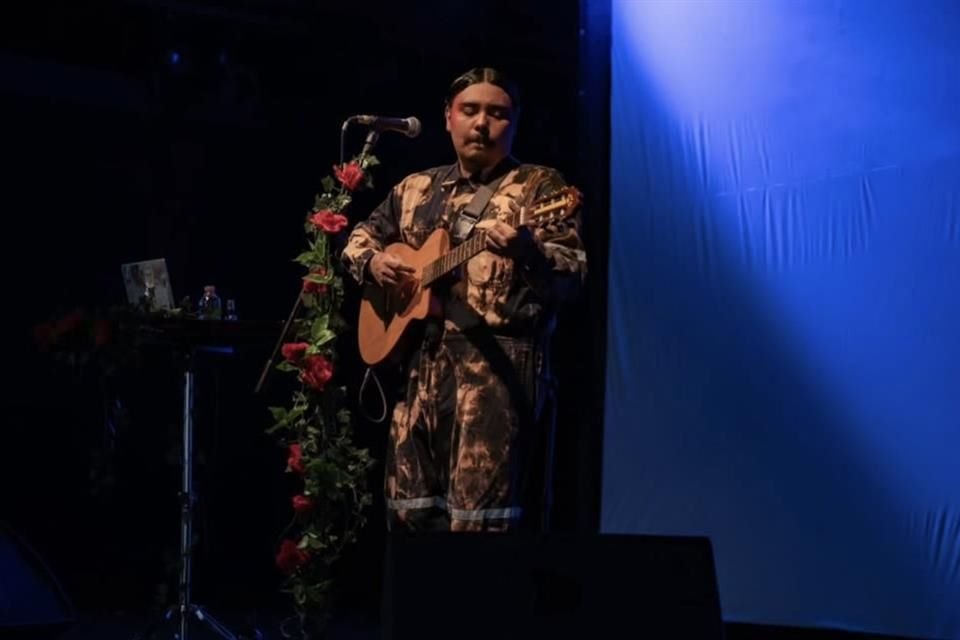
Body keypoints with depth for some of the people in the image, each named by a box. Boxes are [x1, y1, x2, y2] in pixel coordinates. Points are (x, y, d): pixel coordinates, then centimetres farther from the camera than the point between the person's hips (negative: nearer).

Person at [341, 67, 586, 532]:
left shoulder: (540, 187, 2)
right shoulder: (416, 190, 18)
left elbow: (571, 276, -9)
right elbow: (359, 238, 30)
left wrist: (527, 251, -31)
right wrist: (371, 262, 6)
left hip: (499, 363, -6)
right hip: (419, 361, 6)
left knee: (481, 515, -12)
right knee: (411, 507, 7)